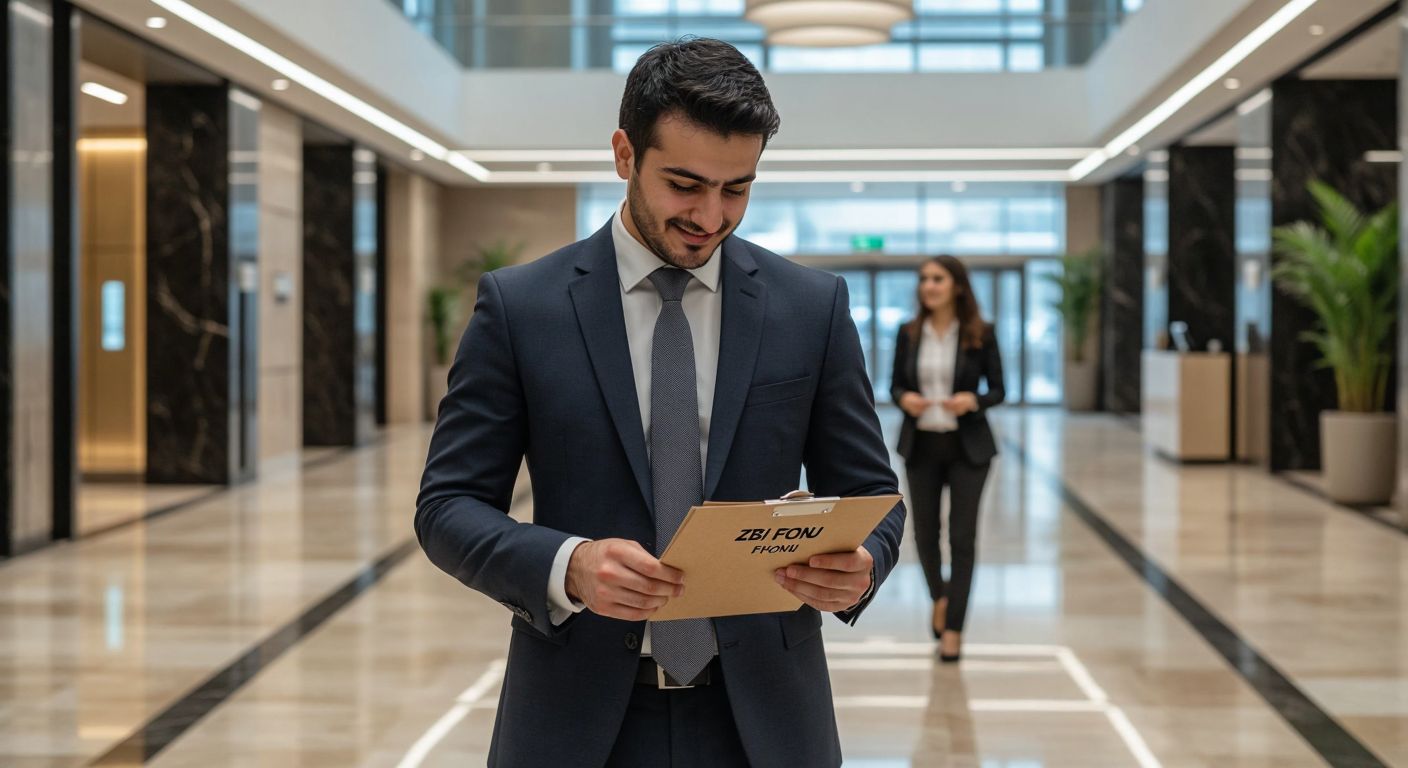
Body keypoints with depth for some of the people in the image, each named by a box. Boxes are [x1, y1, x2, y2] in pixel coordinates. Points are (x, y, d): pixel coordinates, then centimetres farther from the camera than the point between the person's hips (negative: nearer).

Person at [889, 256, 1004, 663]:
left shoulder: (980, 334, -6)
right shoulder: (908, 334, 1)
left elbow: (998, 389, -2)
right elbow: (895, 384, 7)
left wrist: (972, 400, -21)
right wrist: (904, 399, -16)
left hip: (967, 446, -2)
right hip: (920, 445, 2)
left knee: (963, 536, -2)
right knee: (925, 531, 11)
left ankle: (953, 628, 5)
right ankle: (940, 597, 39)